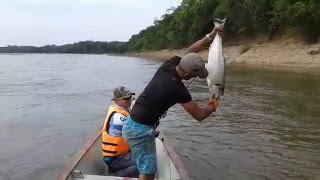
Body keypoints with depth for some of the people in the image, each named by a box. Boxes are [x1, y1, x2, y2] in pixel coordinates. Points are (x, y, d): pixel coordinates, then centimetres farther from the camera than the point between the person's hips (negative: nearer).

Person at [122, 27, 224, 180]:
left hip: (132, 125, 9)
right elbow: (199, 115, -13)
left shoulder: (169, 65, -4)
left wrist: (211, 36, 10)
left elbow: (190, 51, 13)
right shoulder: (178, 89, -24)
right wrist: (211, 107, 8)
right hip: (141, 130, -9)